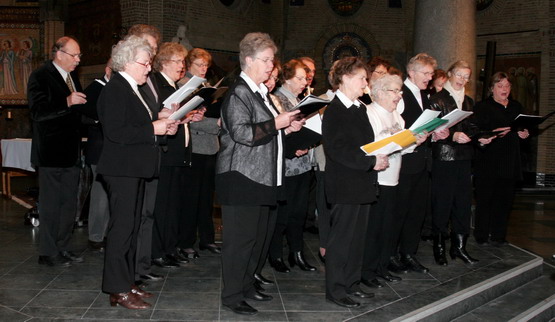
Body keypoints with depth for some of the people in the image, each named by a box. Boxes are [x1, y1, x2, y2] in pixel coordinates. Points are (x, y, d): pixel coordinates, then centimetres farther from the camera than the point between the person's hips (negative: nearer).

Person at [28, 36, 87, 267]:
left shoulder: (72, 77, 15)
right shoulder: (40, 76, -9)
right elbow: (37, 112, -20)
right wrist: (67, 102, -29)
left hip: (71, 152, 8)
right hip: (52, 152, -8)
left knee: (69, 203, 13)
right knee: (51, 204, 0)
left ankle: (62, 248, 24)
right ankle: (48, 253, 10)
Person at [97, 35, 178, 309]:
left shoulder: (131, 89, 17)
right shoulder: (115, 90, -15)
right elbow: (116, 132, -24)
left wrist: (162, 126, 6)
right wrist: (153, 128, -19)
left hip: (133, 169, 10)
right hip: (122, 170, -10)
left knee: (131, 226, 15)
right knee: (122, 227, -5)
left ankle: (125, 283, 25)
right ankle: (118, 290, 4)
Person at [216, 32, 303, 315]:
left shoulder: (261, 93, 17)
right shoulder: (238, 93, -12)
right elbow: (242, 133, -22)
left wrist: (287, 128, 12)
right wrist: (276, 123, -18)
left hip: (261, 177, 10)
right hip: (241, 178, -10)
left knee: (258, 235, 15)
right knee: (240, 237, -4)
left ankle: (247, 285, 27)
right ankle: (232, 296, 6)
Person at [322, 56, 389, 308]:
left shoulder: (360, 108, 14)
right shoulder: (334, 110, -13)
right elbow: (337, 150, -22)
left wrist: (378, 159, 0)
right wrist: (371, 161, -21)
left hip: (363, 183, 9)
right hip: (345, 186, -9)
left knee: (357, 237, 15)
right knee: (341, 237, 0)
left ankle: (351, 283, 27)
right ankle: (335, 289, 11)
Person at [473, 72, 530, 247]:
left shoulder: (516, 106, 18)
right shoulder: (482, 107, 0)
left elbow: (523, 129, 23)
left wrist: (524, 133, 1)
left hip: (510, 161, 5)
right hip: (488, 161, -5)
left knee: (505, 198, 5)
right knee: (485, 198, -2)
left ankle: (498, 235, 15)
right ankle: (481, 236, 8)